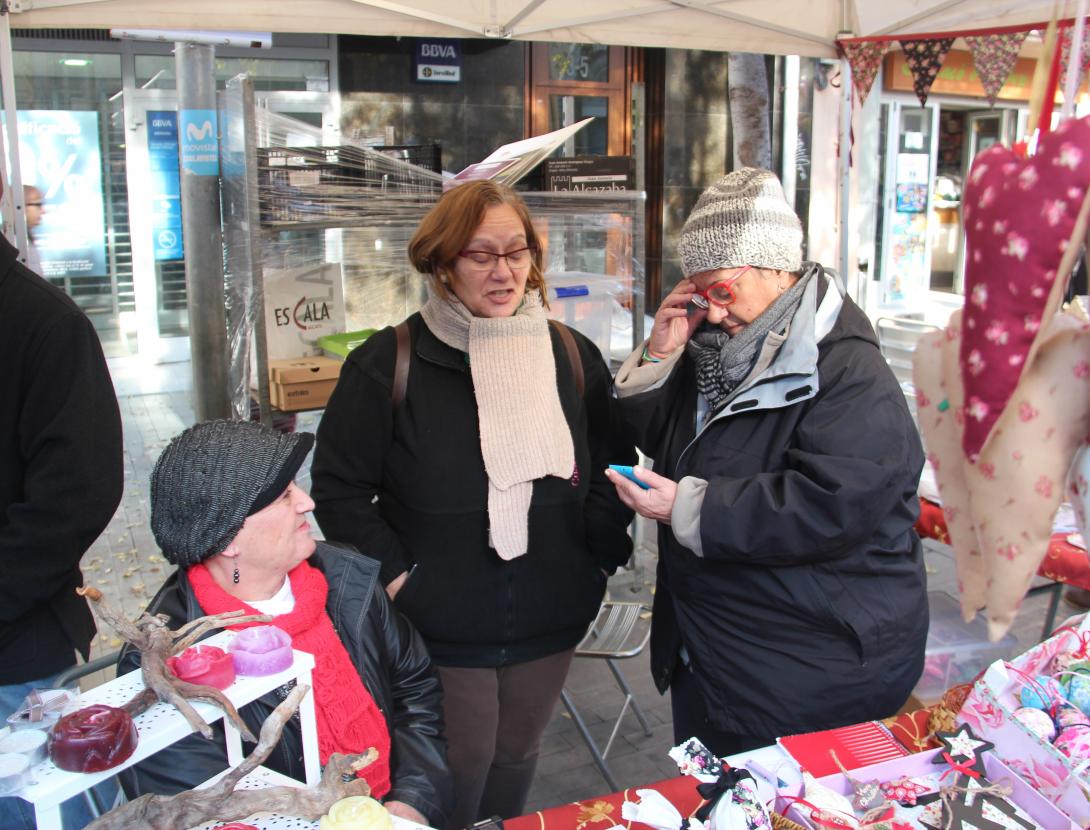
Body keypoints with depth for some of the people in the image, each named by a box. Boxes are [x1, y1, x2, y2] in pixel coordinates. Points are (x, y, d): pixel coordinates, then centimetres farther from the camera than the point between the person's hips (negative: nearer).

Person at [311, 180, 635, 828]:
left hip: (549, 624, 4)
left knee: (516, 761, 20)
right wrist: (396, 575, -12)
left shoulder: (573, 357, 1)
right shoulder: (388, 364, -10)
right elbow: (338, 489, -6)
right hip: (442, 631, -3)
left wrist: (600, 553, 1)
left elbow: (613, 466, 11)